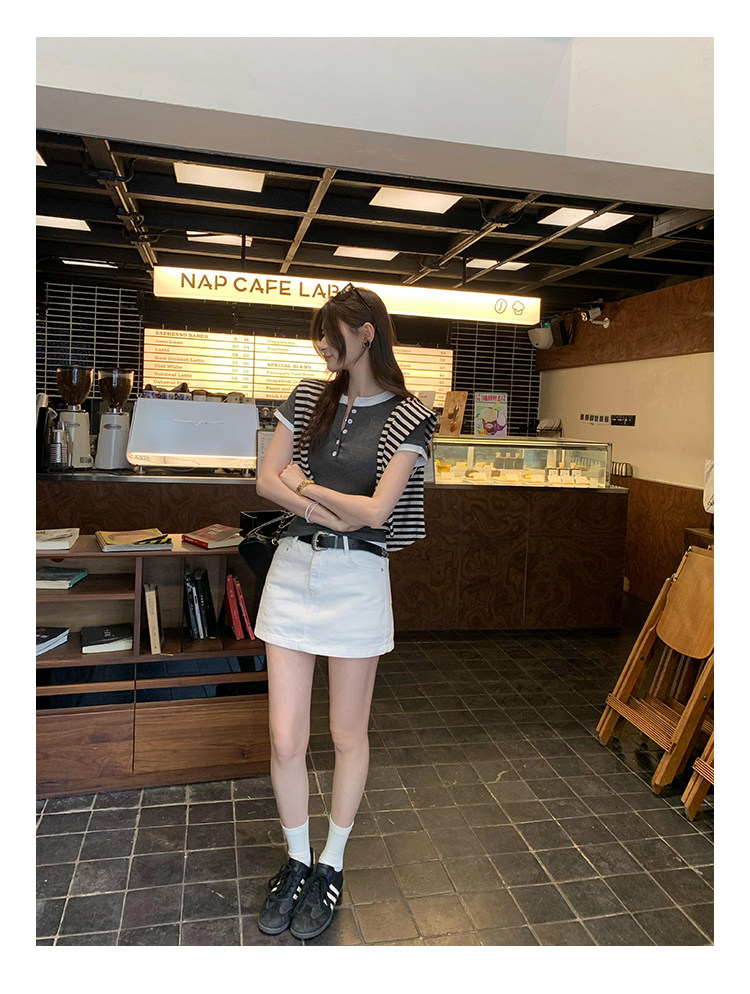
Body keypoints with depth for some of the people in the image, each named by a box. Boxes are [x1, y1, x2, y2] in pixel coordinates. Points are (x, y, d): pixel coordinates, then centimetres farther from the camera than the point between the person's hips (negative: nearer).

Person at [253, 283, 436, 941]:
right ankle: (296, 863, 33)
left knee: (347, 735, 12)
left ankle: (331, 867, 35)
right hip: (294, 571, 4)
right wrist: (333, 511, -12)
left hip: (357, 580, -3)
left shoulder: (409, 417, -7)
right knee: (285, 739, 7)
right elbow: (268, 481, 2)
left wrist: (304, 485, -4)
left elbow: (375, 510, -15)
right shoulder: (310, 397, 6)